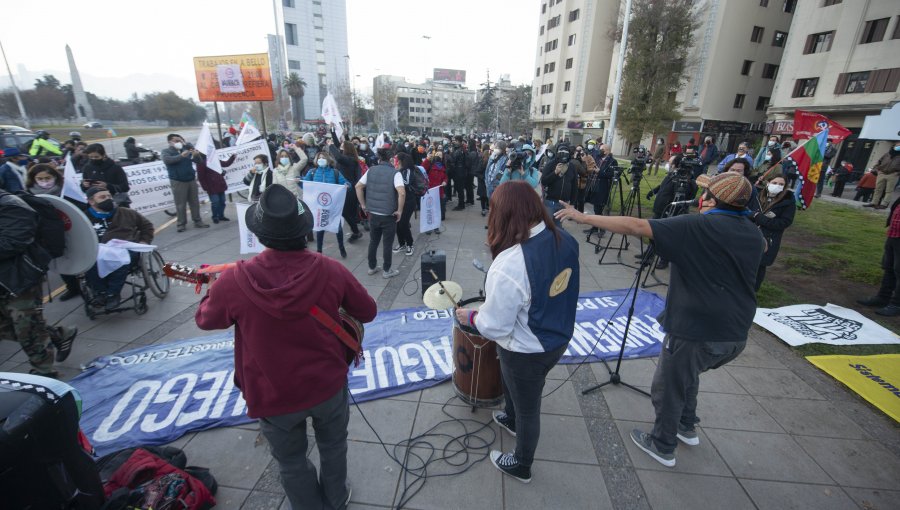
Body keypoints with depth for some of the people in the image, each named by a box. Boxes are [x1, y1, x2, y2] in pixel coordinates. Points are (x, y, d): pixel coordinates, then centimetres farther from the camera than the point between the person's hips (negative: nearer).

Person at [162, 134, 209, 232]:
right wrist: (181, 155, -32)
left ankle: (197, 221, 15)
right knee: (180, 204, -2)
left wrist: (196, 155, -18)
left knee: (195, 202, 8)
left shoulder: (186, 148, 11)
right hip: (177, 181, -4)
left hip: (191, 179, 4)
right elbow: (167, 160, -19)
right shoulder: (166, 151, 2)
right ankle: (182, 224, 5)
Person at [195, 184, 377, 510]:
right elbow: (368, 312, -5)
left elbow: (204, 320, 0)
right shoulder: (331, 270, -20)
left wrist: (215, 289, 19)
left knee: (292, 463, 26)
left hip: (274, 395, -1)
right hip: (328, 384, 2)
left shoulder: (235, 281, -22)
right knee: (333, 445, 29)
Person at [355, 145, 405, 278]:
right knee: (387, 244, 8)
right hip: (388, 215, -5)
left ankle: (372, 267, 31)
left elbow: (358, 186, 4)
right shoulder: (394, 173, -12)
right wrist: (399, 211, -14)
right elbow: (402, 193, -25)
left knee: (373, 241, 19)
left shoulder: (371, 170, 3)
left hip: (373, 214, 5)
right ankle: (386, 270, 19)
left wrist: (363, 205, 10)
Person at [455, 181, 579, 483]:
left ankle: (521, 466, 48)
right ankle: (511, 419, 64)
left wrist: (470, 317, -8)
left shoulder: (509, 264, -35)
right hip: (559, 338, 7)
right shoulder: (564, 239, -12)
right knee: (516, 384, 33)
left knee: (527, 407, 19)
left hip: (527, 351, -7)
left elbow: (495, 326, -26)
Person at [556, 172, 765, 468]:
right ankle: (686, 428, 48)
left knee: (667, 389, 14)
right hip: (736, 334, 8)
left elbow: (634, 227, -24)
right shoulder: (753, 233, 6)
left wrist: (583, 218, -21)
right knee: (687, 374, 32)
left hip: (697, 331, -8)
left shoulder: (698, 226, -16)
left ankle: (662, 447, 32)